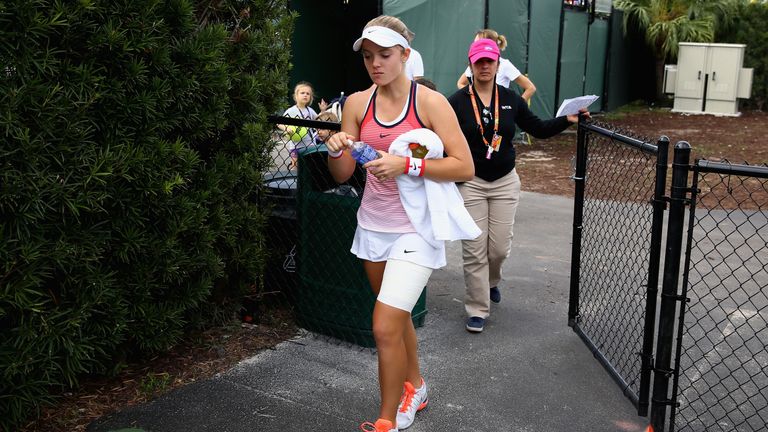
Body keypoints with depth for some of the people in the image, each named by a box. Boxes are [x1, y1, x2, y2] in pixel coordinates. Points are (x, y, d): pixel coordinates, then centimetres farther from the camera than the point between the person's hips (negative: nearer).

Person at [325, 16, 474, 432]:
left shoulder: (430, 102, -10)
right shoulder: (357, 103, 2)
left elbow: (464, 167, -15)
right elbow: (342, 175, 4)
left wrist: (406, 165, -25)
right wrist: (336, 150, -18)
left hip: (415, 229, -5)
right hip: (373, 224, 5)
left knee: (384, 328, -11)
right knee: (396, 316, 19)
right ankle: (414, 386, 44)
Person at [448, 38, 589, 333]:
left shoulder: (510, 99, 3)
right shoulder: (458, 102, -7)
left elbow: (539, 129, 8)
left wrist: (567, 120, -5)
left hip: (505, 182, 3)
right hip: (470, 183, -3)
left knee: (500, 247, 6)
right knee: (475, 250, -2)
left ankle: (490, 281, 41)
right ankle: (477, 310, 12)